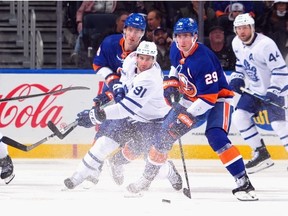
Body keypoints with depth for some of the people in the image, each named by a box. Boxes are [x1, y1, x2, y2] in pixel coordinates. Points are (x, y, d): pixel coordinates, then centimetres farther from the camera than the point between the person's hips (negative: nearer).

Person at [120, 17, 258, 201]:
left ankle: (244, 183, -30)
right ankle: (148, 176, 23)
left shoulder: (203, 60, -31)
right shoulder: (176, 50, -6)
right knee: (165, 135, 5)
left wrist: (188, 116, -33)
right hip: (192, 100, 8)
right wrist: (172, 83, 4)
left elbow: (209, 97, -31)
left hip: (218, 99, -8)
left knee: (216, 137, -31)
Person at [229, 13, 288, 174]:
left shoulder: (265, 44, -26)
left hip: (274, 89, -8)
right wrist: (237, 78, 4)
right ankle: (262, 154, 8)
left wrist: (272, 92, -32)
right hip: (254, 89, 8)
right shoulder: (237, 43, -2)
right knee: (240, 117, -1)